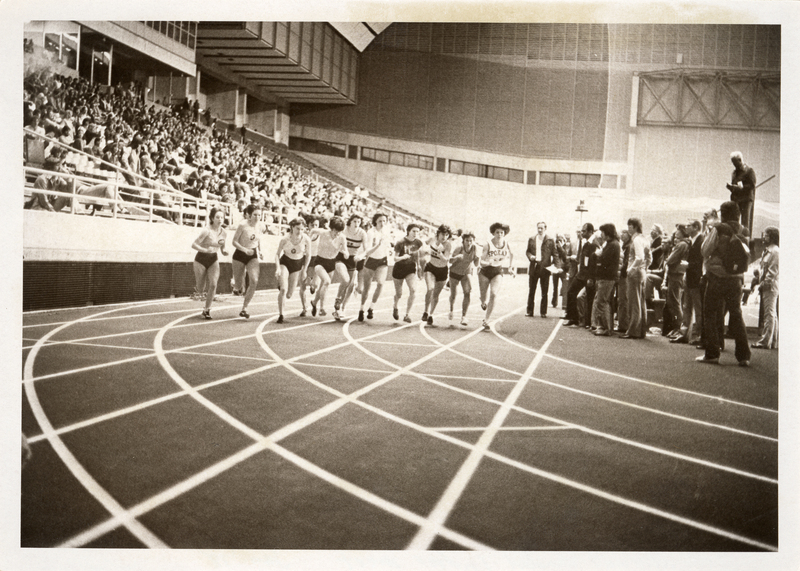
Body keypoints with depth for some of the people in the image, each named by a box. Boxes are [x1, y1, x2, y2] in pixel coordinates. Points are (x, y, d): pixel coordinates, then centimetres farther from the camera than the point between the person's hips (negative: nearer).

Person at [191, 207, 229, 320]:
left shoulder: (223, 231, -3)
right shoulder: (207, 231, -21)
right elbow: (194, 244, -22)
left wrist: (223, 251, -9)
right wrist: (205, 250, -34)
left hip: (213, 260, 4)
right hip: (201, 259, -4)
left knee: (213, 285, -13)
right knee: (200, 289, 5)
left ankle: (207, 310, 0)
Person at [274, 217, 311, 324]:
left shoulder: (306, 240, -17)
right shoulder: (285, 239, -20)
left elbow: (308, 255, -1)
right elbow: (277, 254, -10)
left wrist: (304, 270, -1)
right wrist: (278, 268, -21)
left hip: (297, 265, 2)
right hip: (285, 263, -2)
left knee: (289, 294, 1)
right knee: (283, 289, -18)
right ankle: (280, 315, -9)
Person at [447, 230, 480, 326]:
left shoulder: (474, 248, -19)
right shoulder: (459, 248, -26)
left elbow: (476, 264, -14)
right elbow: (450, 261, -23)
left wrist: (478, 258, -35)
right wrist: (456, 257, -43)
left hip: (466, 273, 1)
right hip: (455, 272, -1)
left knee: (467, 293, -17)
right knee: (453, 294, 10)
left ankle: (463, 316, -13)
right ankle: (451, 310, 41)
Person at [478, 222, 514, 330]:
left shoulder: (506, 244, -2)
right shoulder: (488, 244, -11)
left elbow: (511, 255, 18)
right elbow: (481, 261, -13)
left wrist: (510, 268, 11)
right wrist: (488, 262, -32)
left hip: (498, 272, 1)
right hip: (485, 272, -1)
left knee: (493, 294, -19)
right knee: (483, 296, 7)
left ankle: (486, 320, -10)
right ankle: (483, 302, 48)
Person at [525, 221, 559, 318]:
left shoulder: (550, 240, 1)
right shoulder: (531, 239, 10)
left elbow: (555, 254, 1)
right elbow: (527, 251, 16)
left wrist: (557, 266, -11)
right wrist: (530, 256, -7)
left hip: (545, 268, -2)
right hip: (534, 267, 3)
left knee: (544, 292, 3)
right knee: (531, 291, 6)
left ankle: (543, 312, 10)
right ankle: (529, 311, 13)